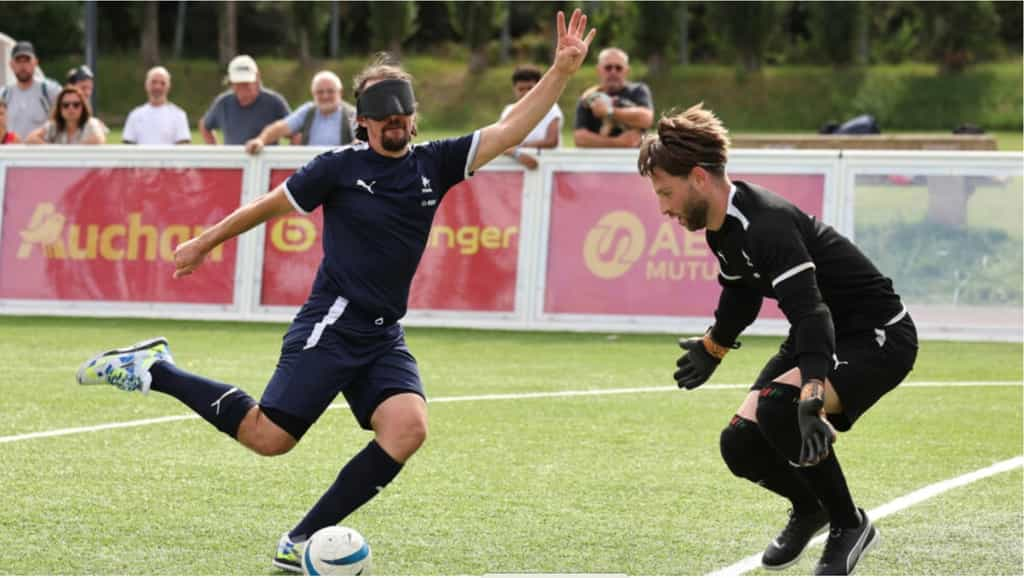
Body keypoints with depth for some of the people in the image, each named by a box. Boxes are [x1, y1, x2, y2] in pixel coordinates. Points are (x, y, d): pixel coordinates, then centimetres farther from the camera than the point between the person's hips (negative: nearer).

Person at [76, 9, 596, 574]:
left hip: (384, 336, 5)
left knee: (407, 427, -18)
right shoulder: (341, 166, -5)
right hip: (331, 327, -5)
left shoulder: (434, 164, 6)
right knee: (269, 437, -10)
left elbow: (511, 129, 0)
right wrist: (202, 244, 15)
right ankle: (153, 369, 10)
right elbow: (270, 205, 6)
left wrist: (561, 71, -11)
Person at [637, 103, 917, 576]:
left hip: (878, 337, -9)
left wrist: (811, 400, -53)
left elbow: (811, 313, -41)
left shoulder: (767, 224, -29)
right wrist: (711, 349, 38)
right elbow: (741, 295, 22)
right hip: (823, 338, 9)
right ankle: (809, 507, 31)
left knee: (777, 407, -33)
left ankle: (849, 525, -11)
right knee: (741, 443, -2)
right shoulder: (722, 228, 1)